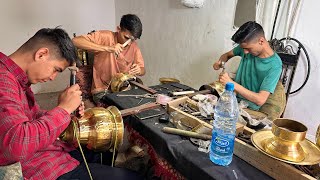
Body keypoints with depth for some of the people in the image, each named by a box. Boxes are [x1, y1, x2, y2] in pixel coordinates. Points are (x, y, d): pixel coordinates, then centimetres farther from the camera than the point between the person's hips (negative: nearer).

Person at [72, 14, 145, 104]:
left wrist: (139, 71, -21)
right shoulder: (105, 36, -12)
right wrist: (106, 48, -32)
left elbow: (143, 70, 4)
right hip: (102, 91, -5)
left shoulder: (134, 46, 1)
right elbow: (75, 41, -23)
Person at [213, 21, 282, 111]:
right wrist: (220, 62, -7)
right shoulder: (247, 47, -3)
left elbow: (261, 100, -24)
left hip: (248, 107, -5)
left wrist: (232, 83, -30)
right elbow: (228, 55, 17)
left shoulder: (274, 65, -19)